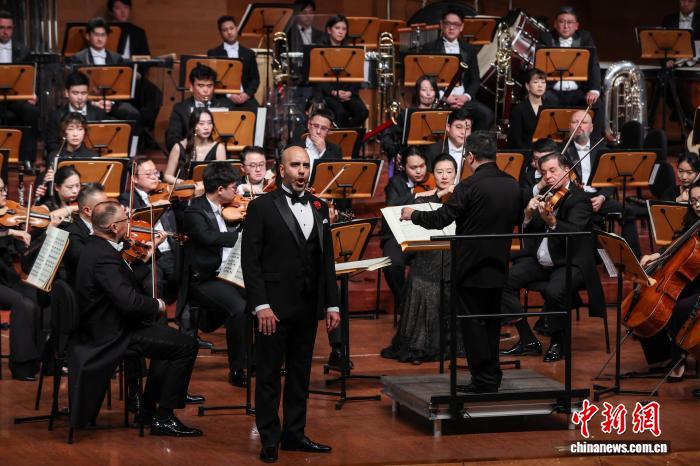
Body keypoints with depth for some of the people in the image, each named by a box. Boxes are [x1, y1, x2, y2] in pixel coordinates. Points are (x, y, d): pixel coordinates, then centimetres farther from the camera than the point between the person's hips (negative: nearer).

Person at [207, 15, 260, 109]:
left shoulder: (248, 53, 17)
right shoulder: (213, 53, 10)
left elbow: (255, 78, 13)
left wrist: (247, 94, -7)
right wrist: (228, 95, -11)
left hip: (245, 97, 2)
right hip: (223, 98, -2)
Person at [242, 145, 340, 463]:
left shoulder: (319, 208, 12)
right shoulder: (262, 207, -5)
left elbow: (327, 260, 14)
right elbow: (251, 261, -9)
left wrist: (332, 304, 8)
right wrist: (261, 305, -16)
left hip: (308, 306, 5)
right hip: (275, 306, -5)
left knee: (300, 373, 11)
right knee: (269, 375, 1)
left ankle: (294, 434, 20)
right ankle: (269, 440, 7)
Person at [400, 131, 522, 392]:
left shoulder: (470, 186, -19)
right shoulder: (512, 186, 2)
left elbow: (440, 219, -16)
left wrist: (412, 215, 1)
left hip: (471, 268, -7)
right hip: (499, 266, 7)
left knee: (473, 324, 2)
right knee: (491, 323, 17)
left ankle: (484, 379, 2)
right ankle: (493, 377, 23)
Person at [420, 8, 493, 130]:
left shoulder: (469, 50, 17)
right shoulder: (429, 49, 6)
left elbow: (475, 79, 15)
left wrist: (466, 96, -7)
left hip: (463, 98, 3)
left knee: (487, 114, -24)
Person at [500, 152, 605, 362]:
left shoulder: (579, 199, -8)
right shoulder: (544, 196, 12)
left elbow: (574, 232, -25)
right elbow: (527, 232, 12)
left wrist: (552, 222, -44)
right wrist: (529, 215, -10)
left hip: (570, 263, -7)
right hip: (540, 261, 7)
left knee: (554, 291, -36)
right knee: (505, 280, -16)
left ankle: (557, 343, -8)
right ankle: (528, 341, -7)